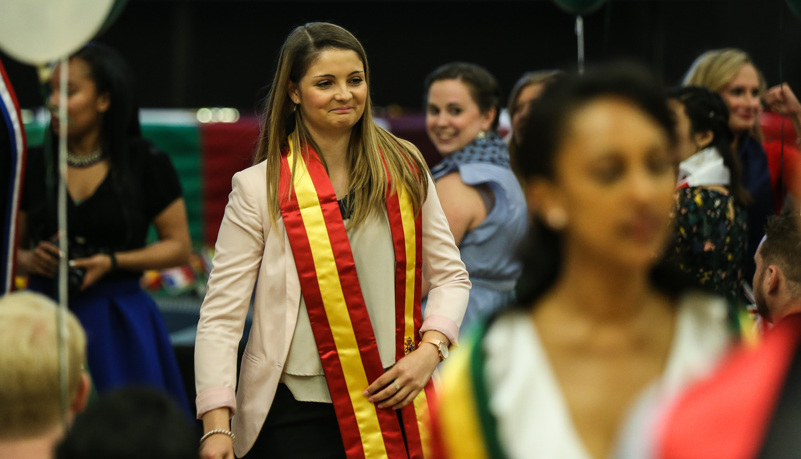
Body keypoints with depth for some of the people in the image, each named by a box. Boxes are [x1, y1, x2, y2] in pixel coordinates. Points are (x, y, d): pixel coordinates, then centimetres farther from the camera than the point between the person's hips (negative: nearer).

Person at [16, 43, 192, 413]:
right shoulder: (34, 166, 6)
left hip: (117, 325, -2)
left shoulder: (146, 164, -1)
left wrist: (112, 262, -11)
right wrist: (29, 259, -9)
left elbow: (179, 246, 1)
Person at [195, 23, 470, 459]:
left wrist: (429, 350, -7)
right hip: (297, 414, -2)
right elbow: (221, 314, -6)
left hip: (393, 403, 3)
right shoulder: (258, 188, -4)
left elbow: (450, 275, 11)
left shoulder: (405, 169, 5)